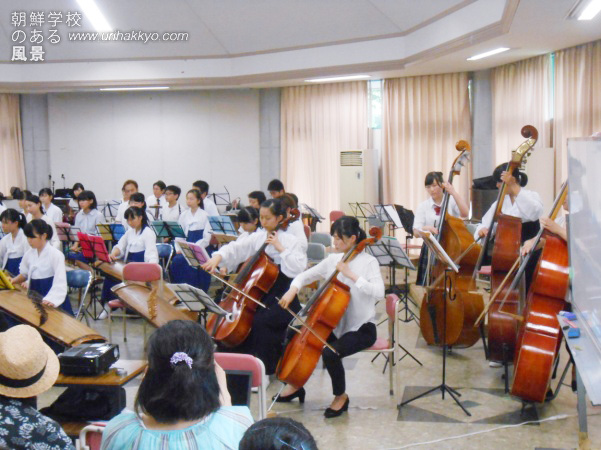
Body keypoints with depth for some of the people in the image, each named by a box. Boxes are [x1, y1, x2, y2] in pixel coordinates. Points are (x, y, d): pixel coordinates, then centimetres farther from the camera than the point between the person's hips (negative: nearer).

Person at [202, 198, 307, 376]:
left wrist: (280, 248, -20)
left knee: (261, 320, -27)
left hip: (281, 296, -6)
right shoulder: (258, 237, 8)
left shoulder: (290, 240, -6)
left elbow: (298, 267, -18)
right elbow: (237, 248, -1)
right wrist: (218, 257, -18)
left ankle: (266, 368, -10)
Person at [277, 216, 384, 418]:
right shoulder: (333, 259, 5)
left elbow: (379, 292, -28)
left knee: (330, 353, -30)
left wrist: (351, 275, -30)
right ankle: (296, 385, 19)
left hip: (361, 327, -7)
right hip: (335, 324, 7)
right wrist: (293, 290, -8)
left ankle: (341, 396, -1)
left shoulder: (369, 262, -12)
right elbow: (306, 275, 11)